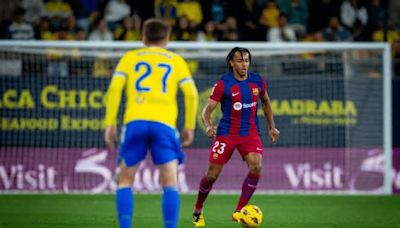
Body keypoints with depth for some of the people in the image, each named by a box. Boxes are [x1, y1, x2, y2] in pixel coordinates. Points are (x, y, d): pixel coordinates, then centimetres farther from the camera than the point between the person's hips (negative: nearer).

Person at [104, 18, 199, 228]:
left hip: (134, 122, 0)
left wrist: (110, 123, 3)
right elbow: (191, 94, 7)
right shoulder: (176, 60, 19)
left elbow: (115, 88, 4)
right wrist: (189, 126, 13)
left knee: (125, 180, 11)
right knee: (170, 183, 3)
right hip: (164, 124, 0)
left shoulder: (130, 57, 18)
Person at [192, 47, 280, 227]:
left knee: (256, 167, -21)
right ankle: (197, 210, 25)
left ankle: (239, 212, -8)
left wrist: (272, 127, 18)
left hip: (250, 132, 2)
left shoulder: (258, 81, 1)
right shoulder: (223, 84, -10)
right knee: (212, 175, -2)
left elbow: (266, 102, 20)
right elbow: (207, 109, -11)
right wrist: (208, 125, -31)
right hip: (226, 133, -2)